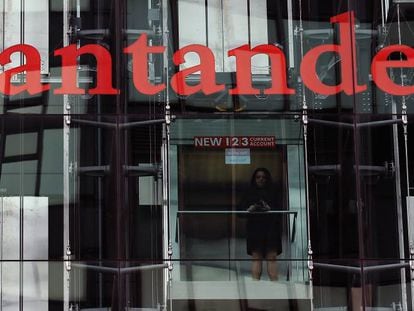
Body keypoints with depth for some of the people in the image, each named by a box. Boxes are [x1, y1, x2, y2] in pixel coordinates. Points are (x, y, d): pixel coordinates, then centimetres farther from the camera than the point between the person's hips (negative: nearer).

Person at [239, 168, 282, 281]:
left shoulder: (273, 193, 13)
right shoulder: (249, 194, 13)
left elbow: (279, 210, 5)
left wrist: (270, 210, -15)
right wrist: (249, 210, -14)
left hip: (271, 229, 0)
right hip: (255, 229, 0)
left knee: (272, 257, -6)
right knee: (256, 257, -5)